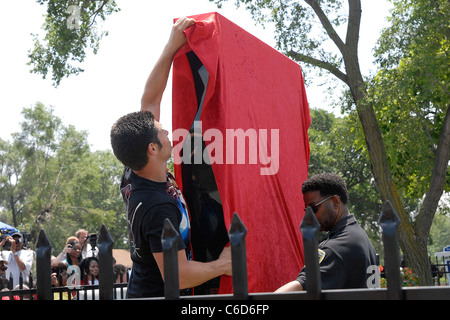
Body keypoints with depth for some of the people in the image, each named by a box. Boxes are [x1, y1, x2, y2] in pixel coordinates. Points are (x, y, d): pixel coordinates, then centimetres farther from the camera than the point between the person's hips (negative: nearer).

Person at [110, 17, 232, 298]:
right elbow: (176, 275, -26)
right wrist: (222, 265, -11)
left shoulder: (135, 175, -3)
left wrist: (172, 46, 1)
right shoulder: (159, 208, -29)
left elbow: (150, 100, 3)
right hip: (158, 295, -9)